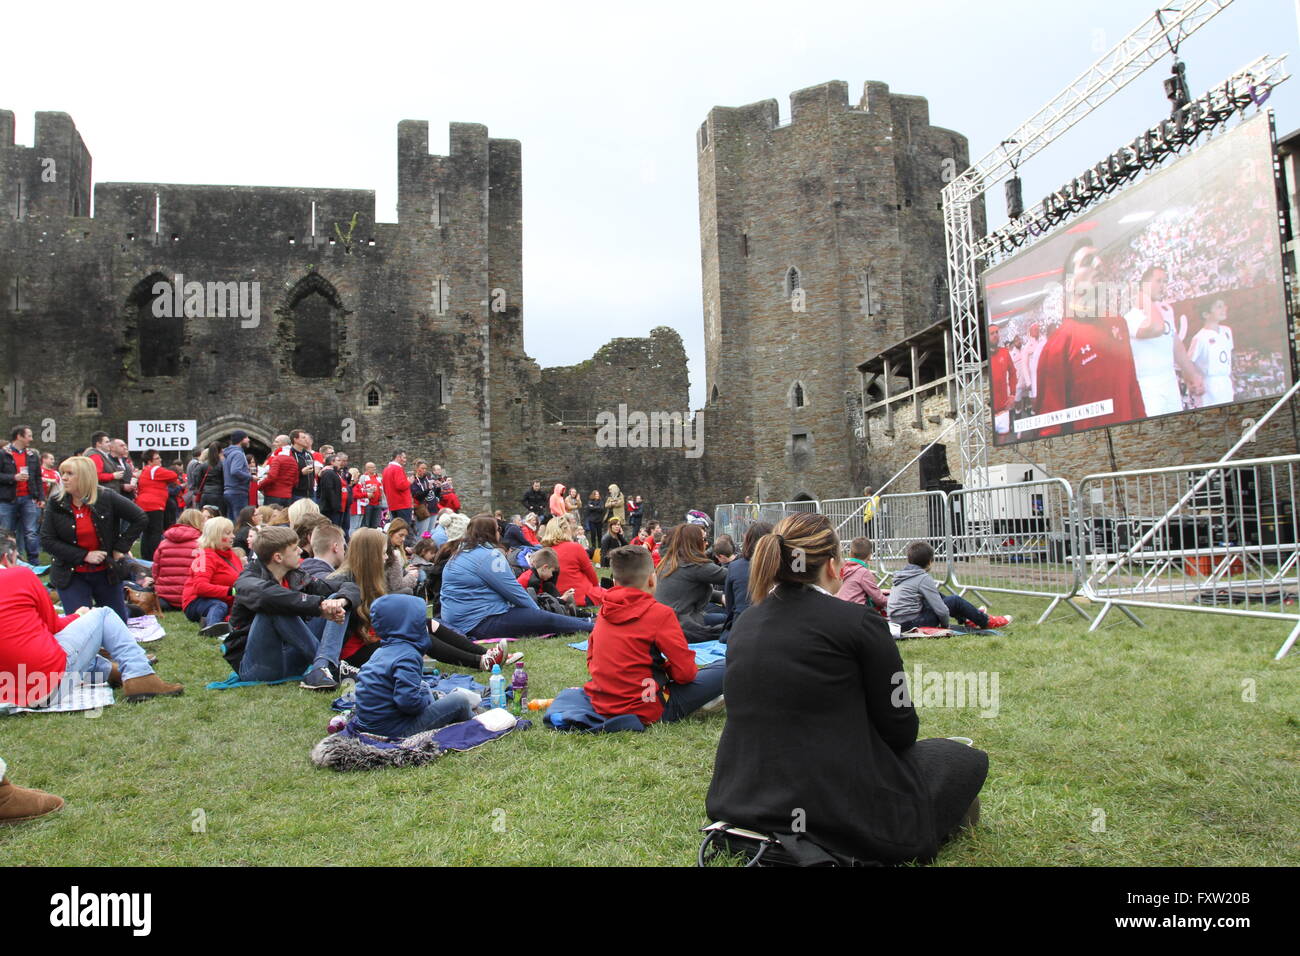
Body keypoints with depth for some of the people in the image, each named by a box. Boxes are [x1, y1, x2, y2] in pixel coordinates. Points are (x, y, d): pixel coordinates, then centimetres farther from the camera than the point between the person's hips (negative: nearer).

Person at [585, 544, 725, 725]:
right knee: (727, 668, -1)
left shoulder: (604, 610, 5)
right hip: (646, 712, -7)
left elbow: (591, 661, 14)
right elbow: (686, 672, -14)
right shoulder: (659, 613, -13)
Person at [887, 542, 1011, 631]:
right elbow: (941, 610, -15)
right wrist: (945, 625, 3)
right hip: (912, 623, -9)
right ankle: (985, 622, 21)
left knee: (938, 596, 25)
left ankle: (967, 618, 39)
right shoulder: (924, 578, -12)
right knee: (956, 601, 2)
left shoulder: (901, 576, 13)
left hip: (898, 622, 9)